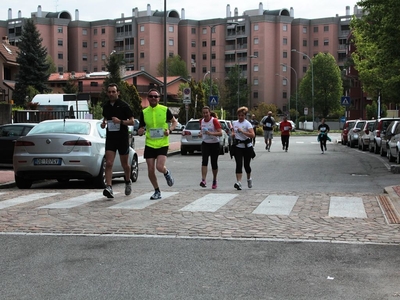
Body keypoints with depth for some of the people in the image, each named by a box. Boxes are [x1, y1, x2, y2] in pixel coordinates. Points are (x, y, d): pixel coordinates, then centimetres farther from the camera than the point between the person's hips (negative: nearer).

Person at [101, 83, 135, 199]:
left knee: (124, 164, 11)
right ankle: (109, 187, -17)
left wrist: (120, 121, -21)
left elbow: (132, 121, -5)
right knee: (108, 163, -12)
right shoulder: (106, 106, 7)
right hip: (110, 138, 3)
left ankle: (128, 182, 38)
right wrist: (103, 123, 2)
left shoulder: (124, 105, -6)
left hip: (123, 137, -3)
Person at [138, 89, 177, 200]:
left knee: (159, 167, -19)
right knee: (150, 170, 0)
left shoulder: (165, 110, -4)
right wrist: (140, 131, -14)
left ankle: (167, 173, 19)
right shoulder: (144, 112, 2)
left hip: (163, 144, -2)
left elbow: (174, 122, 10)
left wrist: (170, 130, -9)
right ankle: (157, 191, 21)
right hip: (149, 144, 2)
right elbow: (141, 128, 10)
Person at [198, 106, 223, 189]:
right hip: (205, 144, 3)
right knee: (204, 161, -19)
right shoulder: (201, 121, 4)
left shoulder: (214, 121, -11)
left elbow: (220, 133, -19)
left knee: (214, 163, 5)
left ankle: (214, 180, 28)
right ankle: (203, 180, -28)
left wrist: (211, 133, -33)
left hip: (214, 144, -3)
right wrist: (201, 134, 1)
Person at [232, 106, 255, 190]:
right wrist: (233, 134, 2)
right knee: (239, 164, -10)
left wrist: (242, 131, -25)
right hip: (238, 146, 3)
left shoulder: (247, 124, -9)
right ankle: (238, 182, -17)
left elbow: (252, 135, -21)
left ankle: (249, 179, 34)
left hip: (247, 147, -3)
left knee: (246, 165, 7)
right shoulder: (234, 123, 7)